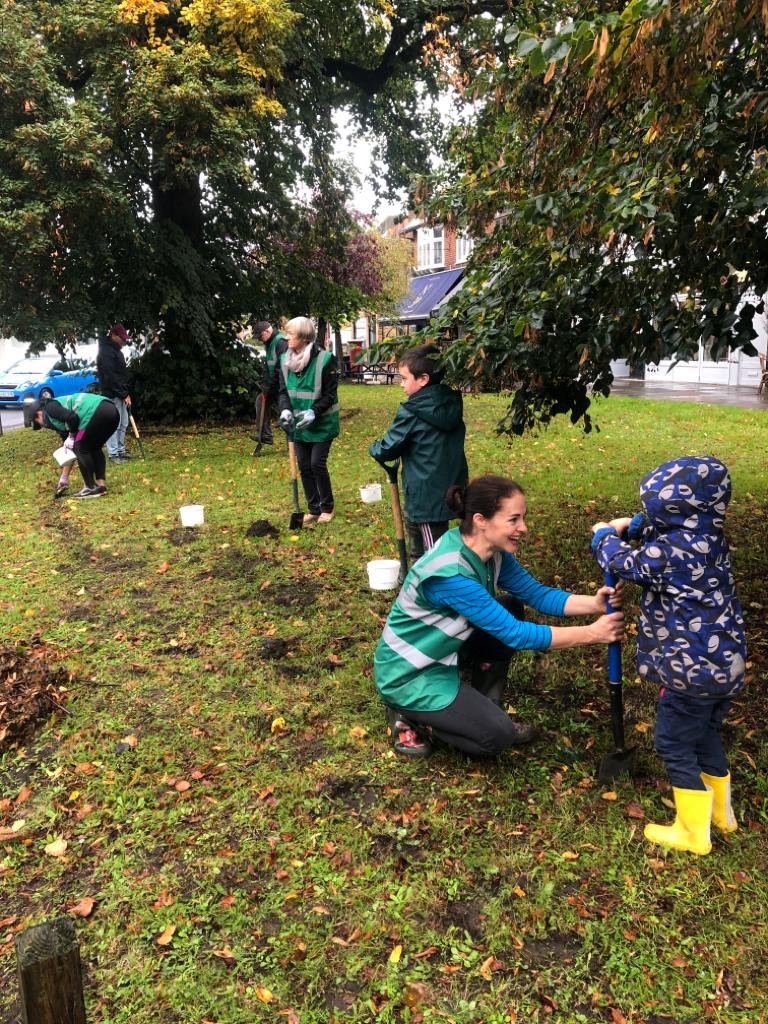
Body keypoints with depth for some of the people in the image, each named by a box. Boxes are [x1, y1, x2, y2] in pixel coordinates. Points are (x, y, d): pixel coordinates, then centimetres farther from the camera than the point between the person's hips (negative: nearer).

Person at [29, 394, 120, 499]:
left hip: (98, 412, -9)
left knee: (80, 449, 4)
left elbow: (72, 417, -11)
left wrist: (71, 437, 6)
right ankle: (101, 485, 19)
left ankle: (91, 488, 6)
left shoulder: (50, 407, 8)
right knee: (94, 448, 24)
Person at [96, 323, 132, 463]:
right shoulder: (106, 352, -16)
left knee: (123, 424, 14)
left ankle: (120, 450, 23)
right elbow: (111, 377, -21)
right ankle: (113, 454, -2)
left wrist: (125, 393, 13)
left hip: (120, 394, 10)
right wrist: (124, 394, -19)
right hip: (111, 395, -10)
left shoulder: (116, 350, 16)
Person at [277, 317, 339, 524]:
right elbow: (283, 391, 4)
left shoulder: (325, 359, -16)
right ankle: (313, 509, 22)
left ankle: (327, 507, 15)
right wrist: (285, 410, -15)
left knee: (317, 464, -6)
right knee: (304, 466, 8)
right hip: (299, 424, 5)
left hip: (321, 424, -5)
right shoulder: (285, 360, 0)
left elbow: (330, 395, -13)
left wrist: (313, 412, -26)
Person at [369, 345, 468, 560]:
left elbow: (388, 449, -12)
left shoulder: (412, 412, -17)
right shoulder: (452, 403, 4)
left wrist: (374, 449, 10)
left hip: (427, 495, -8)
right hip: (452, 488, 8)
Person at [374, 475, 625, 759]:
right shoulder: (451, 574, -34)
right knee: (498, 736, -11)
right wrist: (591, 633, -27)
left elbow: (536, 593, -4)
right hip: (408, 673, -9)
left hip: (440, 652, 9)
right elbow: (515, 634, -30)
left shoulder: (492, 550, -7)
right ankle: (408, 715, 6)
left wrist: (594, 603, -21)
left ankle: (486, 713, 11)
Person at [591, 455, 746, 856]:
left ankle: (694, 833, 22)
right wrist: (628, 526, 9)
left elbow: (624, 563, -11)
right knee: (705, 734, 26)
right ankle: (720, 811, 43)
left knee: (674, 744, 8)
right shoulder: (709, 538, 1)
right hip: (724, 660, 9)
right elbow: (660, 529, 21)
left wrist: (604, 535, 7)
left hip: (694, 669, -9)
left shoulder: (671, 552, -25)